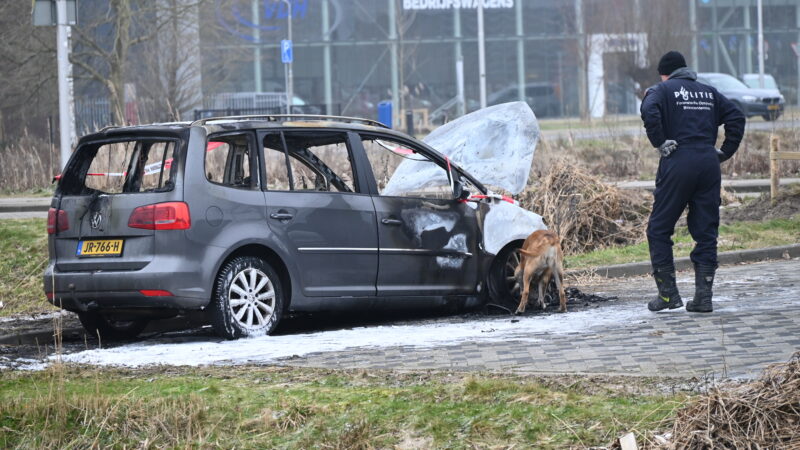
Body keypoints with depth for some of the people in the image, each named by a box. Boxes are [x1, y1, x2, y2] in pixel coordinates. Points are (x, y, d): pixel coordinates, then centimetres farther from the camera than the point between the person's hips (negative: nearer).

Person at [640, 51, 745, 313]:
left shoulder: (663, 90, 4)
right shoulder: (709, 92, 18)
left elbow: (649, 111, -17)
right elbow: (736, 117, 10)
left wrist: (660, 143, -10)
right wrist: (726, 151, 10)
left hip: (677, 164, -4)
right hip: (708, 163, 4)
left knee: (659, 230, 6)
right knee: (706, 232, 7)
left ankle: (668, 294, 1)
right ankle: (703, 297, 2)